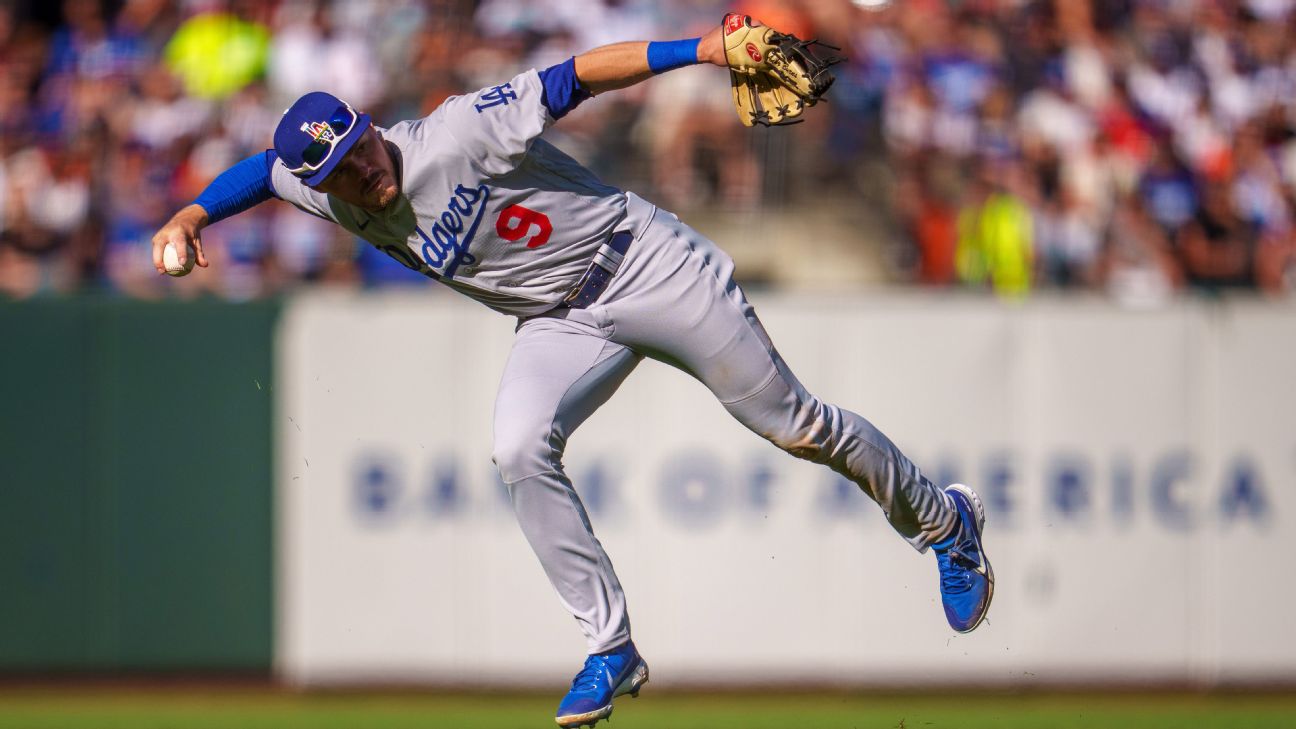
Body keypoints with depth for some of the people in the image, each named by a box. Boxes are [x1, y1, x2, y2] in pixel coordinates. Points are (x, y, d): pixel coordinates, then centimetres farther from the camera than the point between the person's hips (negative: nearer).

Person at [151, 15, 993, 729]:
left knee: (791, 423, 1)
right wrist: (191, 215, -6)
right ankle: (612, 651, -9)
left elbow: (577, 77, -25)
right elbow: (265, 169, 11)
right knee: (521, 452, -20)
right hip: (562, 324, 5)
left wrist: (702, 49, -32)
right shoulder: (330, 198, -7)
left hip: (645, 265, -5)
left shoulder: (458, 133, -25)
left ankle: (943, 521, 27)